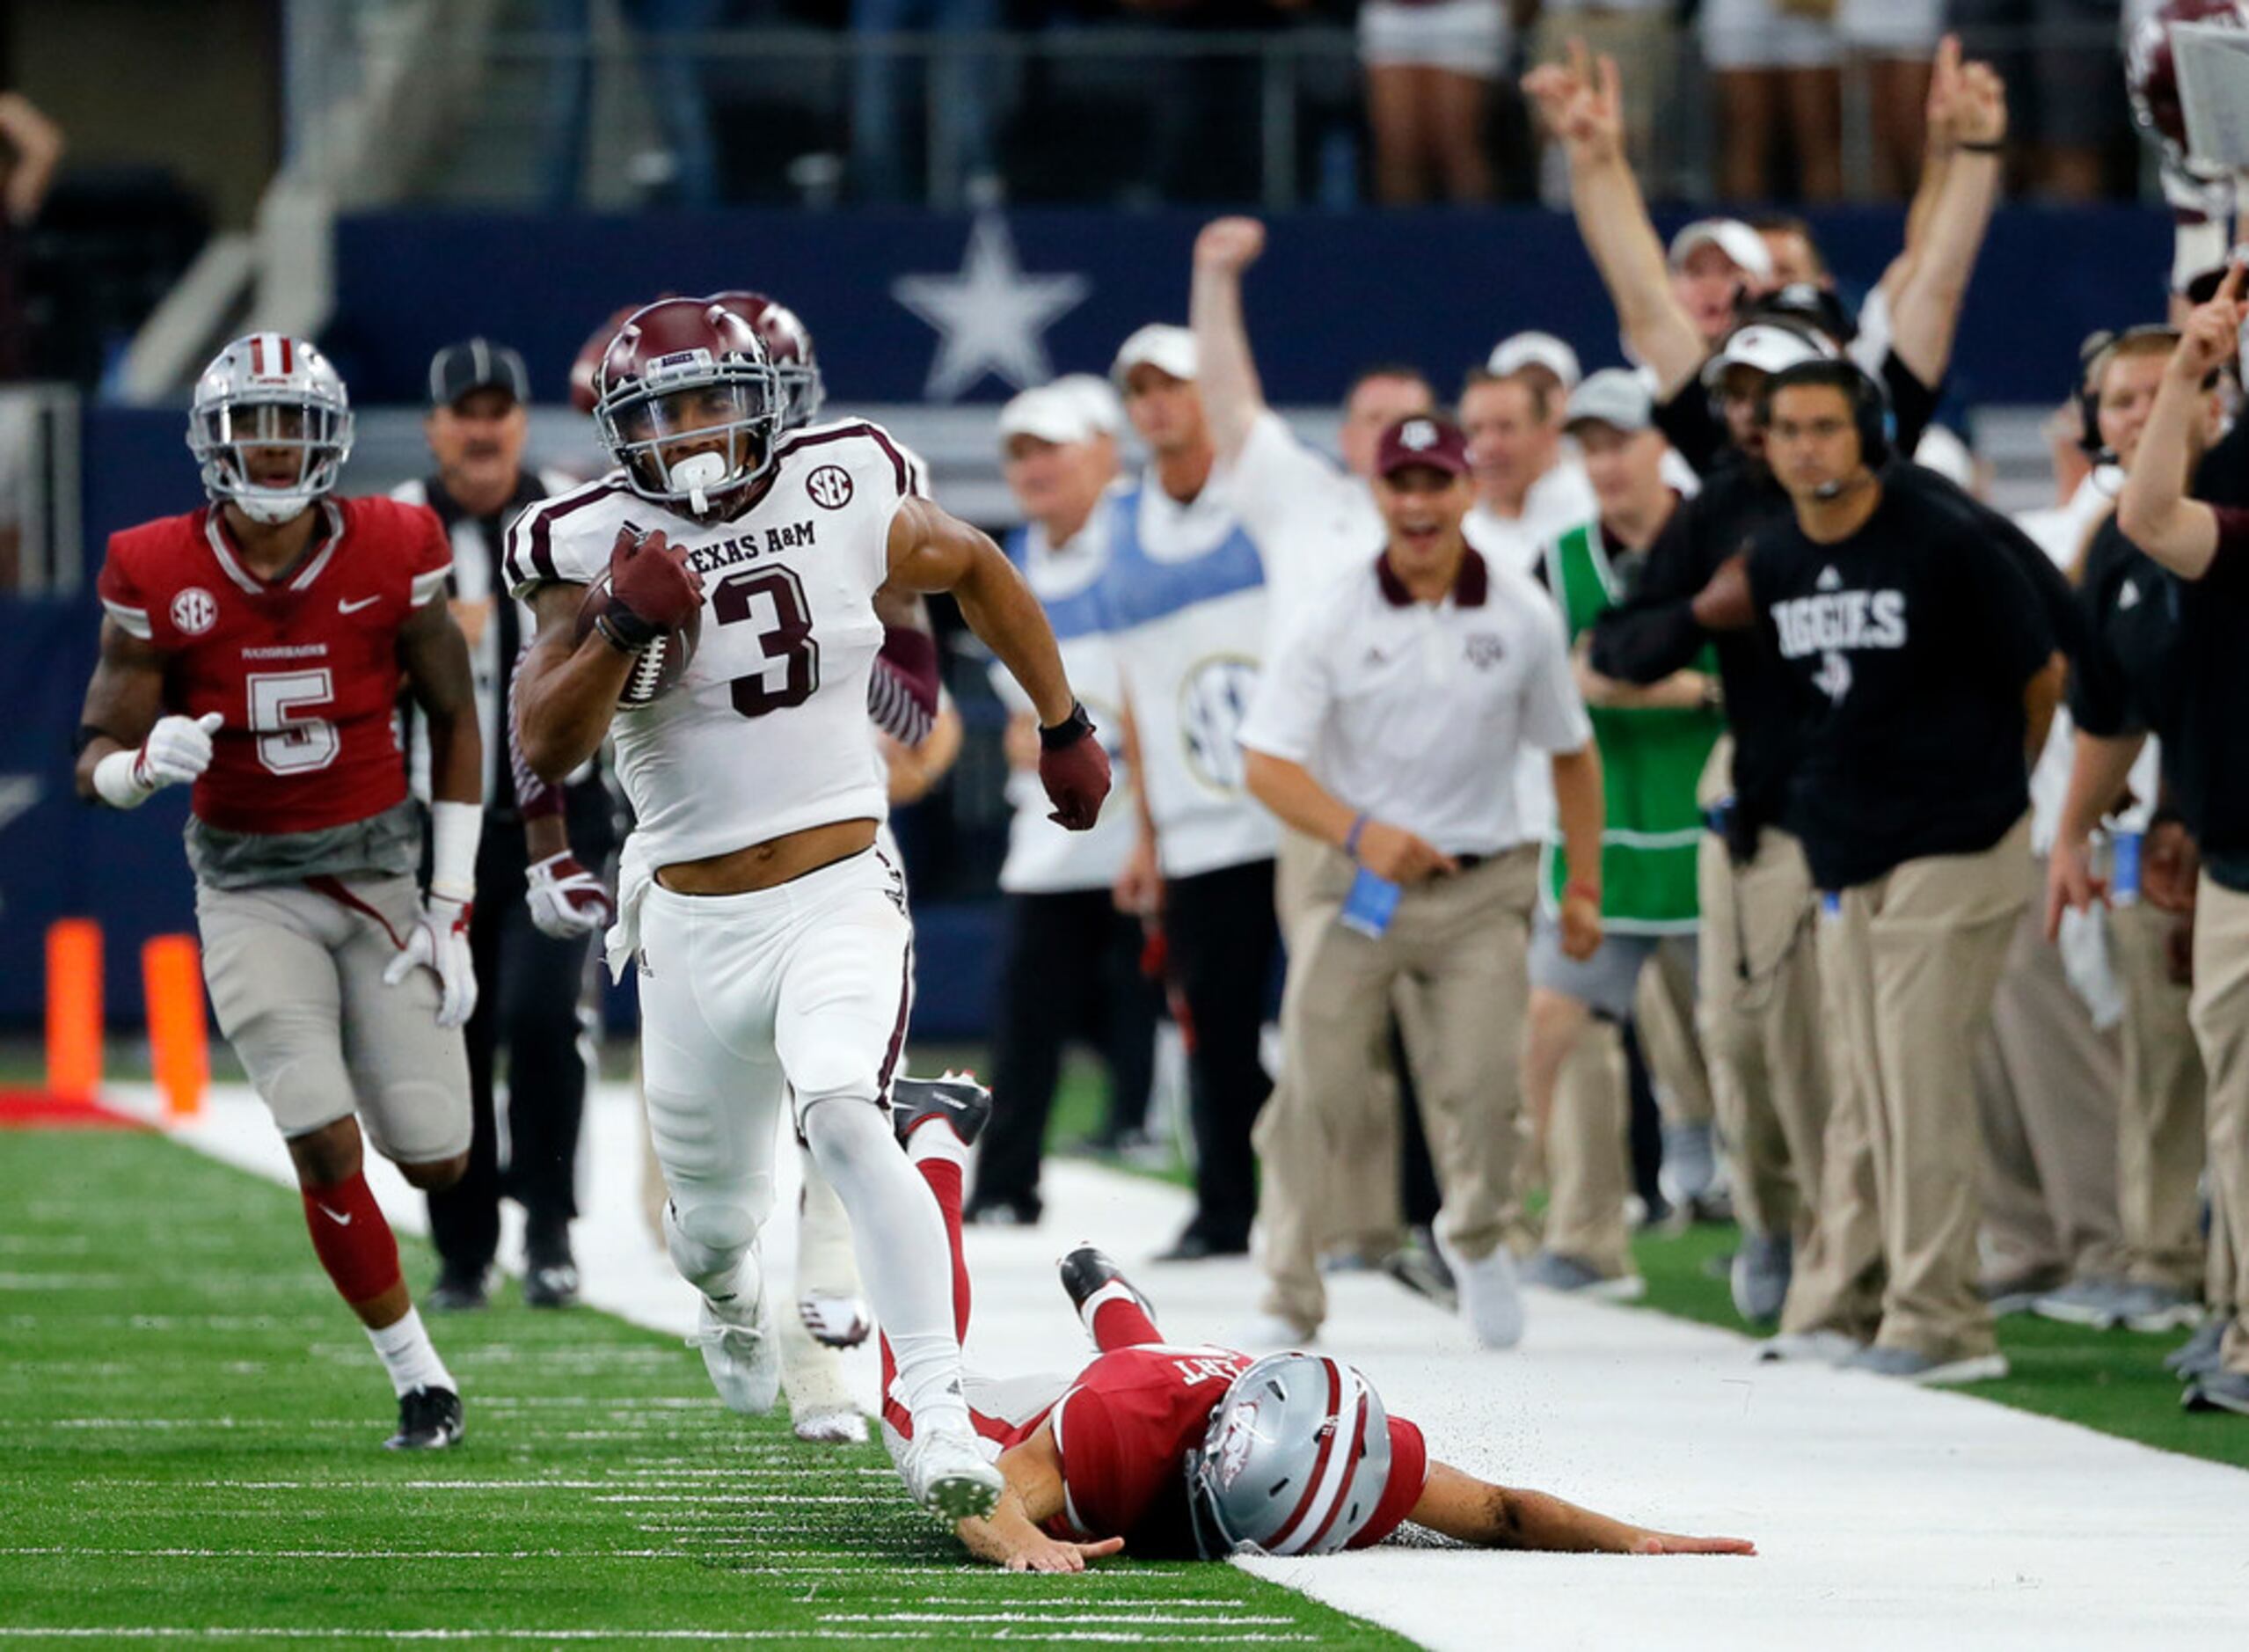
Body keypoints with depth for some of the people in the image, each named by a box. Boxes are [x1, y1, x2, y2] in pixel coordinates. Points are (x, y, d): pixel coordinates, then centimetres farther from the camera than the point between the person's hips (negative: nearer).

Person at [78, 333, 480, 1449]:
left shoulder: (391, 558, -9)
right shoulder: (160, 580, -11)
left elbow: (455, 723, 3)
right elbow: (97, 761, -4)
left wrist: (453, 909, -2)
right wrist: (148, 762, -30)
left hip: (379, 865, 1)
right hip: (250, 886, -1)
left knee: (436, 1161, -1)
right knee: (326, 1148, -16)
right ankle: (418, 1378, 1)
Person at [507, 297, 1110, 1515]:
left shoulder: (845, 497, -3)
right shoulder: (595, 547, -6)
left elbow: (977, 571, 17)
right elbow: (546, 749, -13)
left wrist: (1063, 727, 23)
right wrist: (623, 628, -27)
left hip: (838, 897, -1)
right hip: (691, 923, 1)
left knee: (843, 1123, -29)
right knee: (715, 1215, 14)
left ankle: (942, 1417, -31)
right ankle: (730, 1297, 54)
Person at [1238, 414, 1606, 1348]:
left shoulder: (1522, 619, 0)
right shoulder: (1337, 621, -5)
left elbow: (1571, 754, 13)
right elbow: (1268, 764, -8)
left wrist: (1584, 886, 12)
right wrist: (1361, 833, -24)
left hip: (1483, 889, 1)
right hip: (1359, 880, 0)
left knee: (1480, 1081, -11)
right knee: (1318, 1086, -9)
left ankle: (1479, 1239, 21)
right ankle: (1289, 1299, 1)